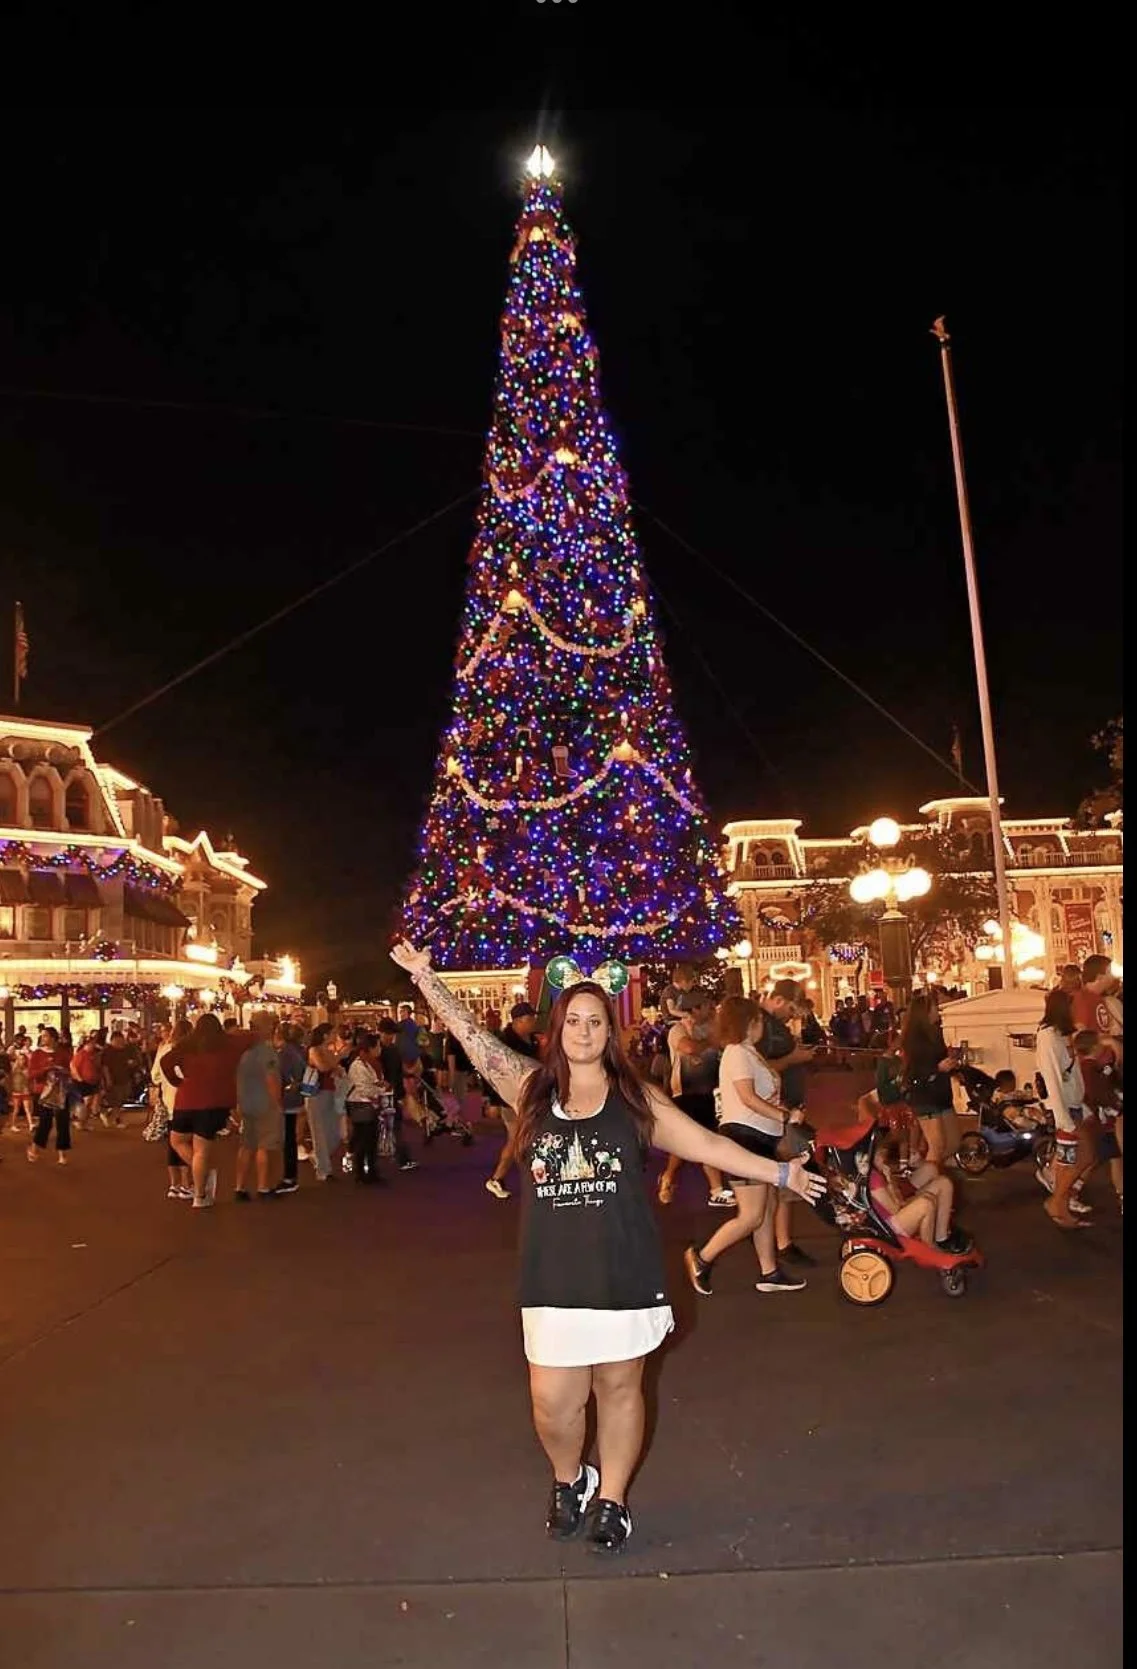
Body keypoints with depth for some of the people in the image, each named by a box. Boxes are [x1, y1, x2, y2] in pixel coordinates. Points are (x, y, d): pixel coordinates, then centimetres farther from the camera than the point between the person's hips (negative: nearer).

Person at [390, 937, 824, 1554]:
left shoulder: (635, 1098, 0)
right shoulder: (530, 1089, 1)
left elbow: (707, 1144, 1)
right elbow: (472, 1036, -1)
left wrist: (782, 1173, -2)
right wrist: (423, 974, -4)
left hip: (624, 1271, 0)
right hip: (553, 1275, 1)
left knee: (618, 1388, 12)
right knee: (553, 1402, 4)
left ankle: (612, 1499, 36)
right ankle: (569, 1480, 36)